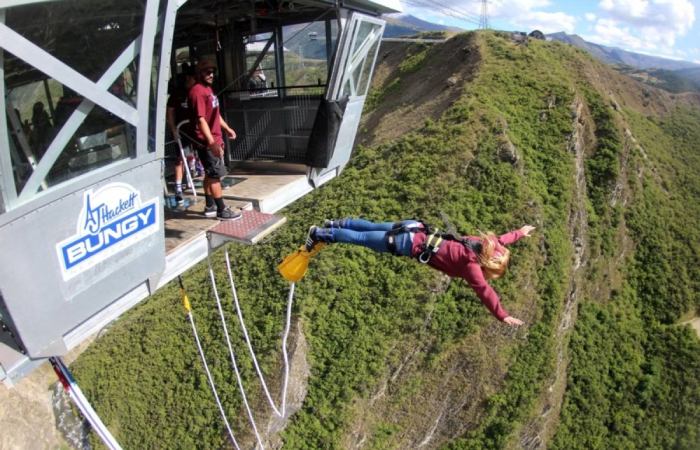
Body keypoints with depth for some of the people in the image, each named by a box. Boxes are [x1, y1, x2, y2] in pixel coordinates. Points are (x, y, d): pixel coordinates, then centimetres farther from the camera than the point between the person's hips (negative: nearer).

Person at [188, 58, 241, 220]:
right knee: (215, 175, -5)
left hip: (214, 139, 10)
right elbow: (200, 119, -24)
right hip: (207, 142, -10)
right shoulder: (197, 91, -16)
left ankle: (210, 206, 23)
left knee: (210, 174, 14)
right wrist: (212, 142, -29)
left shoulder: (208, 89, 15)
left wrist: (227, 128, 29)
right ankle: (222, 210, 1)